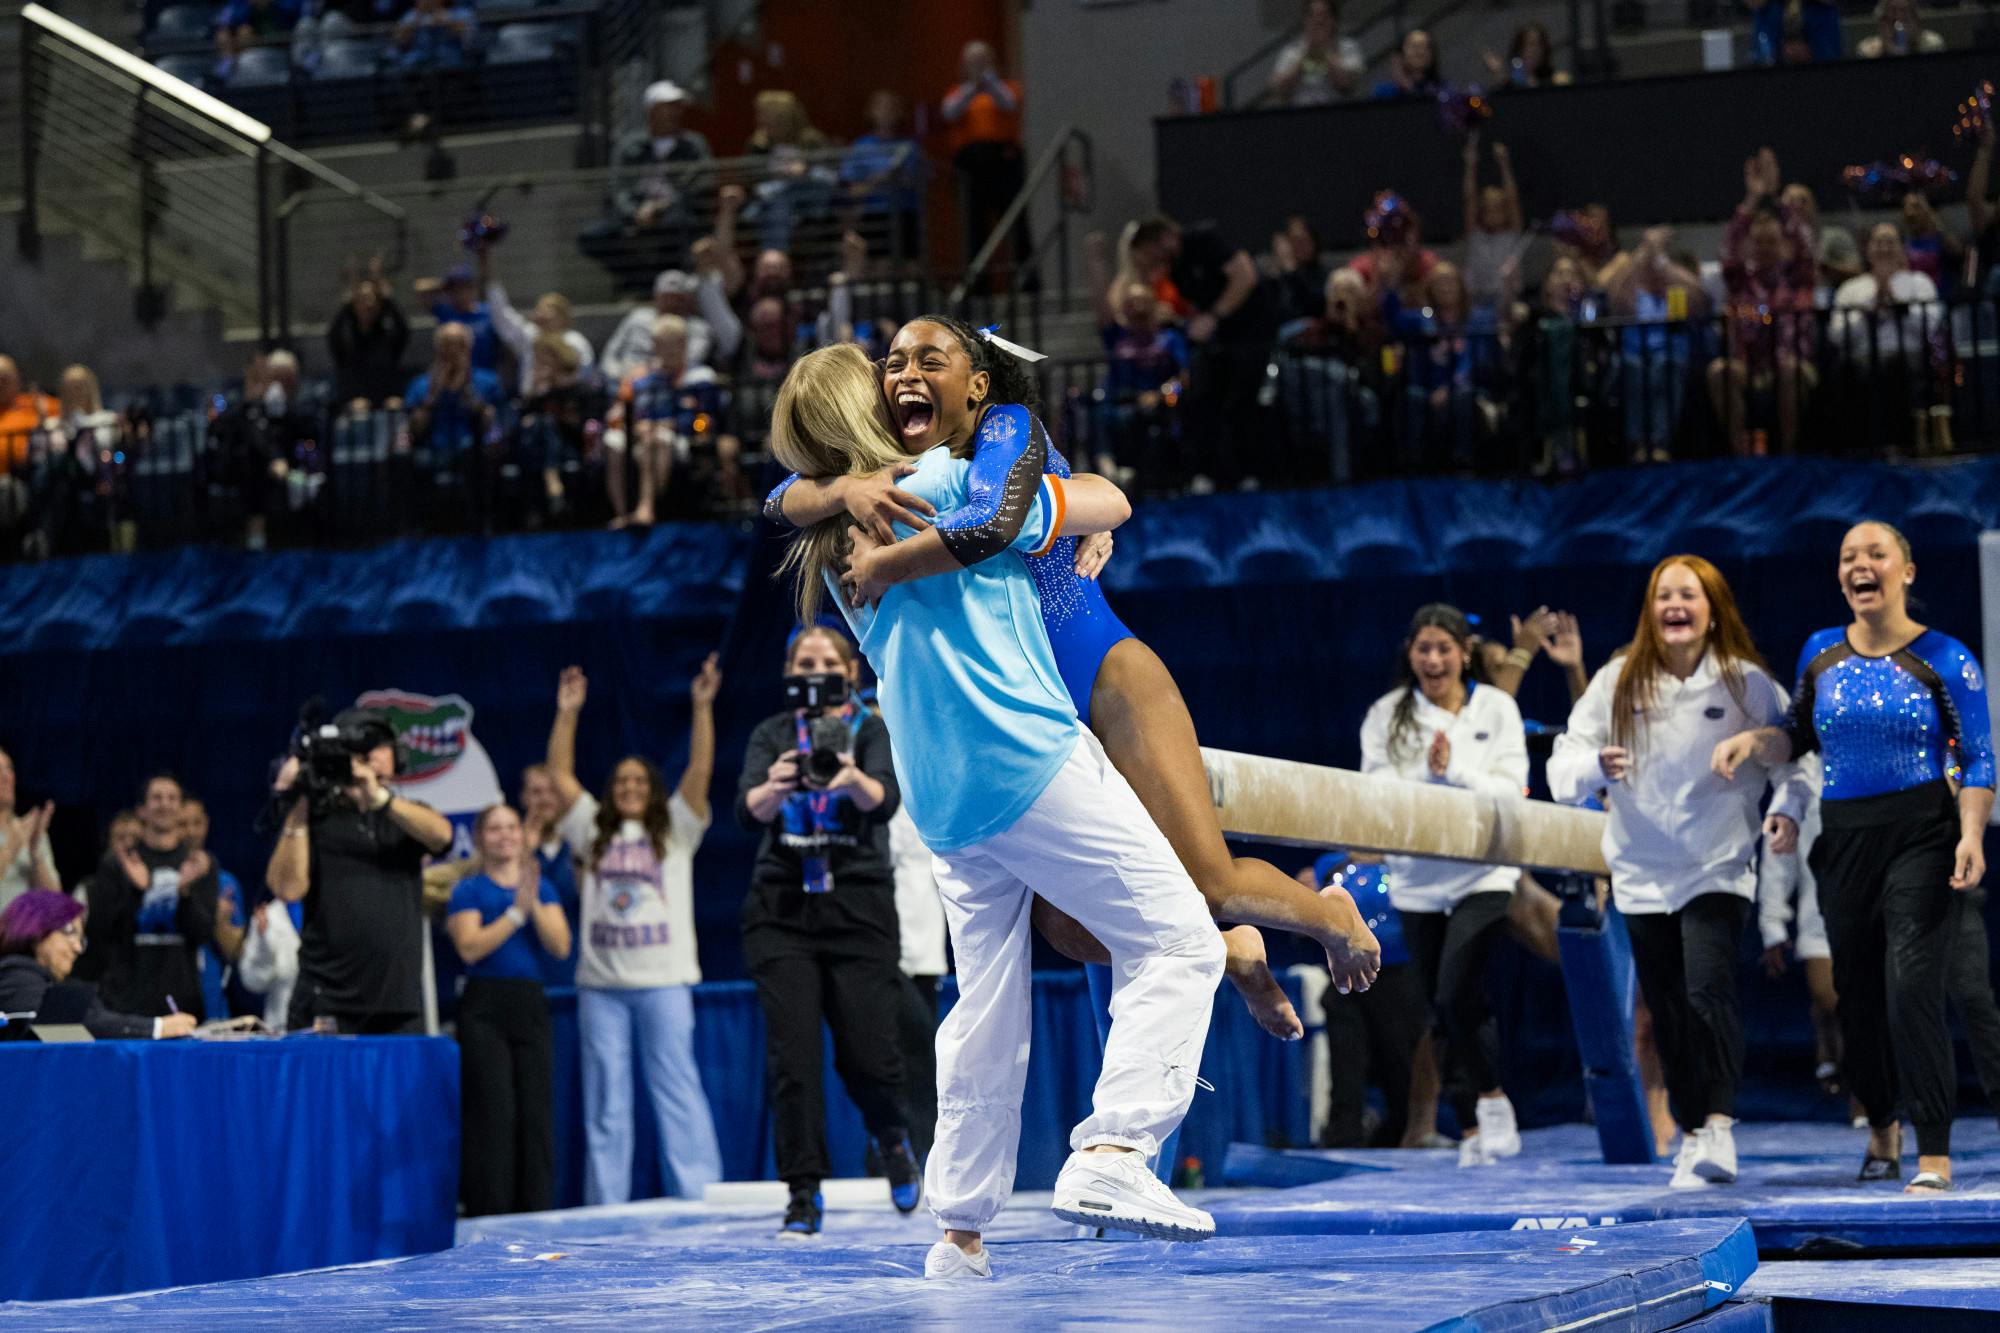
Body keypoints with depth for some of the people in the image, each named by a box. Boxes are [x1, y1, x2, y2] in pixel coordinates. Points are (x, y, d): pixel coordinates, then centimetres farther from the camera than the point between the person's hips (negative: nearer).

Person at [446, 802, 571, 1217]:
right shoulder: (469, 890, 3)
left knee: (537, 1113, 0)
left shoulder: (542, 887, 13)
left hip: (531, 1006, 4)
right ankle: (488, 1222, -5)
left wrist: (534, 904, -13)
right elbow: (469, 947, -12)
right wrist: (516, 912, -15)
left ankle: (536, 1216, 4)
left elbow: (561, 946, 1)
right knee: (494, 1113, -8)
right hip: (485, 1007, -4)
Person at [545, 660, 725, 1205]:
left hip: (663, 981, -2)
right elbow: (560, 776, 13)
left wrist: (702, 707, -8)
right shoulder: (593, 832, 16)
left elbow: (700, 770, 0)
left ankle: (699, 1200, -4)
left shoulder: (675, 830, 10)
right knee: (604, 1102, 4)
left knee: (677, 1091, -4)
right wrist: (567, 714, 7)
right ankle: (605, 1214, 6)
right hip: (600, 985, 3)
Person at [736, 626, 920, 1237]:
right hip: (781, 911, 1)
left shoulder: (873, 732, 3)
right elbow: (748, 810, -11)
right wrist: (771, 788, -35)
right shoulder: (773, 735, 6)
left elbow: (886, 798, -18)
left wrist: (853, 780, -41)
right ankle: (803, 1196, 0)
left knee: (867, 1055, -5)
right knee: (792, 1055, -8)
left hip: (859, 908, -1)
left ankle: (892, 1138, 28)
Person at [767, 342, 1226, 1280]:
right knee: (1176, 941, -4)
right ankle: (1109, 1154, -20)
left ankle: (959, 1229, 14)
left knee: (984, 1004, 14)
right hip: (1029, 758, -7)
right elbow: (1108, 504, 5)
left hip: (941, 802, 7)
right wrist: (1039, 458, 24)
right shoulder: (955, 478, -5)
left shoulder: (832, 543, 14)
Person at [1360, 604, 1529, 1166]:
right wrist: (1427, 772, -21)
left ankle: (1493, 1098, 1)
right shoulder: (1386, 716, 4)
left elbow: (1509, 788, -5)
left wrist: (1455, 771, -20)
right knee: (1444, 1004, 5)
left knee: (1458, 991, -20)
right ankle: (1471, 1130, 16)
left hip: (1483, 873, -2)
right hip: (1417, 880, 2)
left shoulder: (1496, 708, 3)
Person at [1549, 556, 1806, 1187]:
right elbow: (1564, 762, -4)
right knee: (1668, 1012, 9)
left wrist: (1788, 809, -14)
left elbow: (1792, 751, 4)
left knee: (1710, 988, -22)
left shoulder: (1746, 683, -4)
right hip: (1643, 872, 3)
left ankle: (1719, 1124, -25)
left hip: (1718, 867, -3)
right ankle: (1691, 1135, 21)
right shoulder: (1617, 681, -1)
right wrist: (1595, 767, -27)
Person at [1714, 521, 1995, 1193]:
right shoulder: (1820, 654, 8)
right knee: (1858, 992, 12)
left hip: (1922, 835, -4)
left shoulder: (1944, 658, -4)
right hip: (1843, 839, 5)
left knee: (1911, 983, -17)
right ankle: (1881, 1128, 36)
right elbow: (1802, 735, 21)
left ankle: (1934, 1156, -14)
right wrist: (1752, 740, 2)